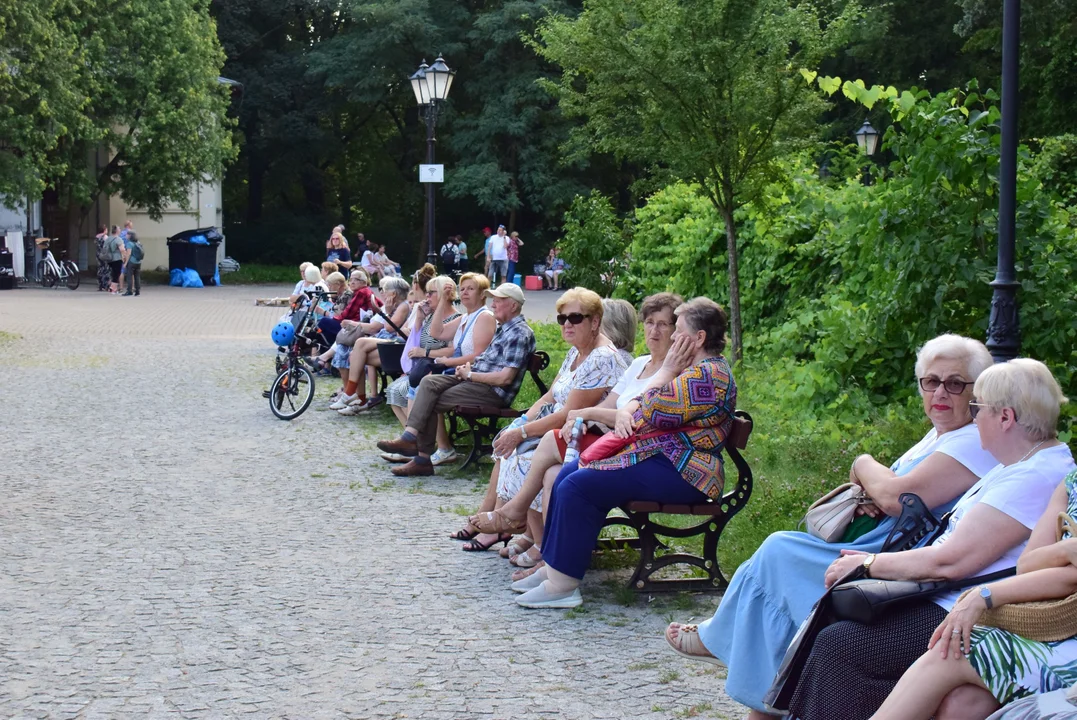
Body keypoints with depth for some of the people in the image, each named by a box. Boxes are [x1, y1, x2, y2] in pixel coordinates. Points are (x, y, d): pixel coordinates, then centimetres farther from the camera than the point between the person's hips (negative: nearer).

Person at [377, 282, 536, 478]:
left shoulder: (519, 334, -14)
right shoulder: (504, 328, 18)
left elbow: (505, 378, -22)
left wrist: (470, 375, -12)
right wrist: (468, 368, 4)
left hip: (494, 391, -10)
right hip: (476, 380, 10)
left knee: (430, 403, -12)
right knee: (429, 382, -10)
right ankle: (410, 436, -19)